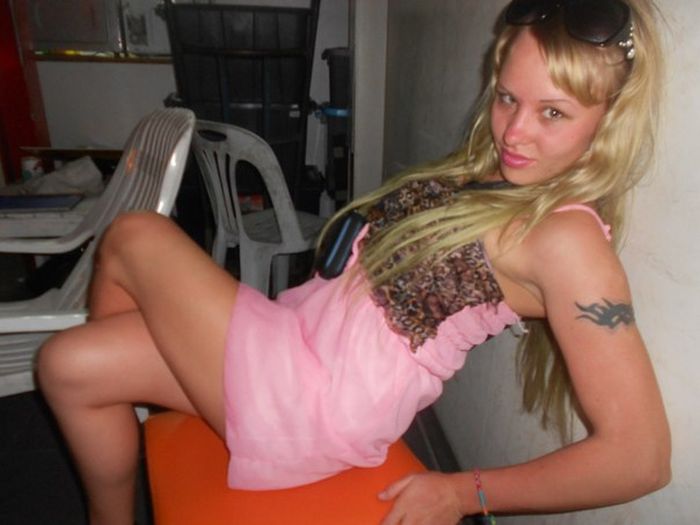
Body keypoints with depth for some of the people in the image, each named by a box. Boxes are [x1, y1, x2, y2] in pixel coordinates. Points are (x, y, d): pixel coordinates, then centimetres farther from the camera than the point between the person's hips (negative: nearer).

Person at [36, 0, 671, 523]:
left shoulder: (567, 239, -19)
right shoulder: (493, 168, 6)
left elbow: (641, 456, -19)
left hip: (312, 401, -8)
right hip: (306, 327, 8)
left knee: (134, 236, -2)